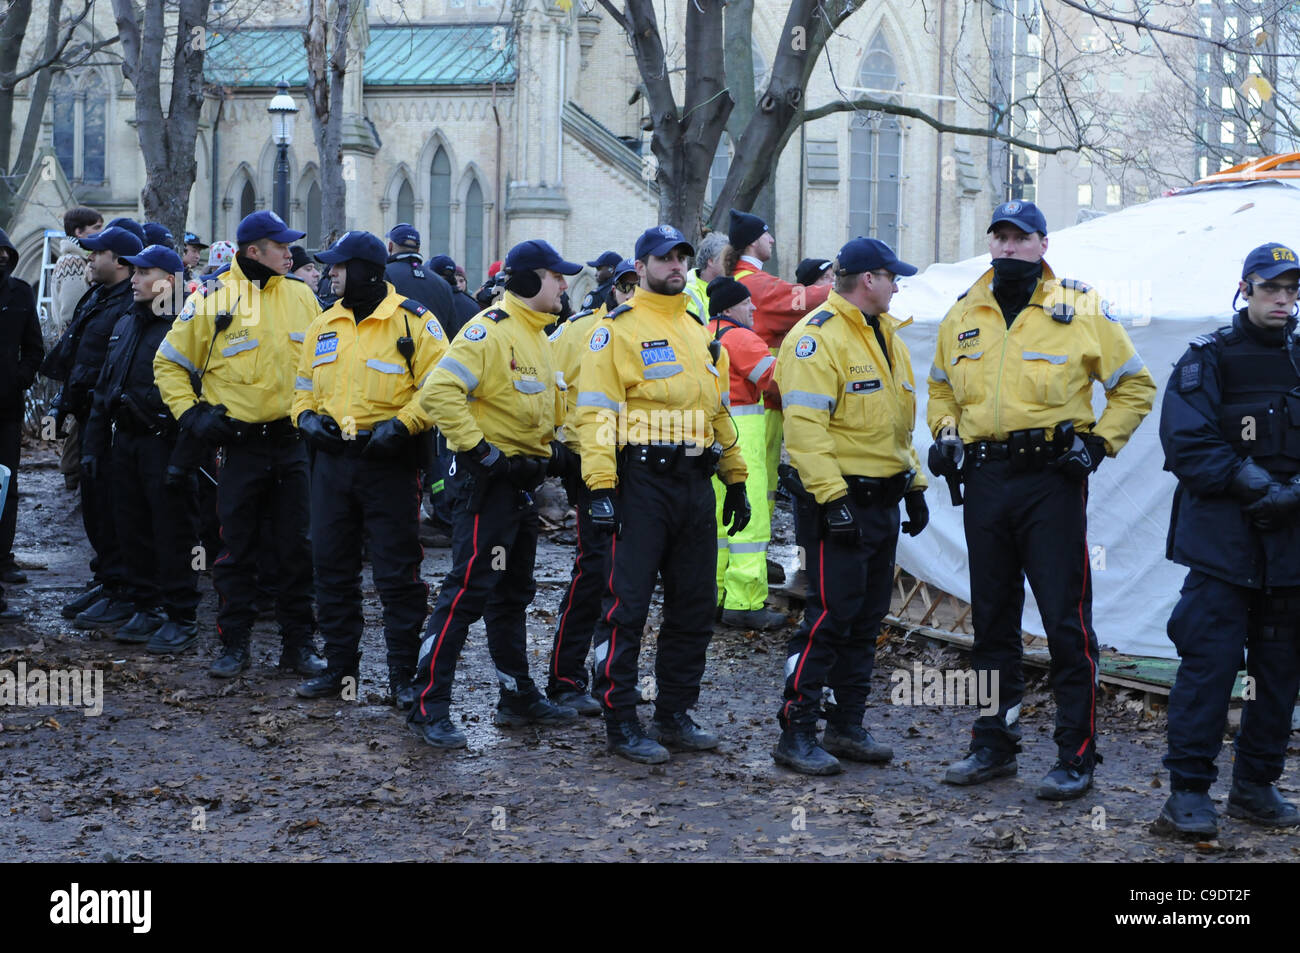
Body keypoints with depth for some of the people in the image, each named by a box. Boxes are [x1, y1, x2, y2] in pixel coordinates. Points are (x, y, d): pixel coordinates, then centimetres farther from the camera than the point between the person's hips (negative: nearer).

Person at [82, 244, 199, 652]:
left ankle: (181, 619, 4)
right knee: (132, 531, 11)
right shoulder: (125, 326, 17)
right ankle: (147, 610, 22)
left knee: (172, 534, -3)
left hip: (165, 445, -8)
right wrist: (93, 444, 17)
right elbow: (104, 389, 21)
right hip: (125, 442, 8)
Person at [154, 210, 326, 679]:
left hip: (293, 441, 3)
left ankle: (298, 644, 14)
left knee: (297, 548, 5)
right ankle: (234, 644, 15)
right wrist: (189, 414, -5)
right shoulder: (213, 300, -5)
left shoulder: (301, 296, 5)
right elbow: (169, 363, 4)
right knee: (237, 549, 5)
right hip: (241, 443, -3)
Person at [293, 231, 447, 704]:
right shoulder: (325, 325, 12)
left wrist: (401, 424, -20)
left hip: (388, 461, -6)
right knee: (332, 566, 10)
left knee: (397, 573, -1)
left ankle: (404, 674, 7)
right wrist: (306, 416, 2)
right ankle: (340, 665, 21)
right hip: (332, 458, 6)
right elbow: (305, 382, 22)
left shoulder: (412, 322, -7)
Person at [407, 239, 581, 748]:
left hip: (523, 482, 10)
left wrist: (548, 449, 16)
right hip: (488, 478, -10)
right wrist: (478, 448, -23)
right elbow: (439, 392, -25)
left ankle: (519, 696, 25)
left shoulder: (538, 337, 15)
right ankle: (429, 704, -7)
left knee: (512, 593, 16)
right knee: (468, 589, -10)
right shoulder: (490, 330, -15)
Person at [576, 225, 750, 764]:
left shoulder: (699, 332, 18)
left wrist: (736, 479, 19)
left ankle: (674, 715, 20)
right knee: (627, 604, -5)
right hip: (642, 481, -7)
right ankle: (620, 722, 2)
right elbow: (596, 411, -11)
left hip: (695, 484, 7)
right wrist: (601, 489, -19)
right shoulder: (618, 329, -4)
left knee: (694, 607, 10)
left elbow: (718, 409, 24)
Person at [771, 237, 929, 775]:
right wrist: (831, 497, -24)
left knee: (867, 620, 12)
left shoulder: (886, 335, 17)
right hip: (839, 503, -9)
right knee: (830, 616, -9)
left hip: (883, 501, 9)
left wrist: (914, 485, 19)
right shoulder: (818, 336, -13)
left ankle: (847, 726, 21)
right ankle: (795, 734, -2)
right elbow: (805, 424, -20)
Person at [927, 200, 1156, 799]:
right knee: (991, 619, 12)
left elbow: (1134, 385, 5)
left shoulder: (1080, 311, -2)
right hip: (984, 480, 5)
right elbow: (941, 385, 26)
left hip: (1051, 480, -5)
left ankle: (1076, 756, 3)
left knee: (1066, 622, -4)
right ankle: (993, 745, 23)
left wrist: (1100, 442, -6)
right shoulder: (963, 315, 11)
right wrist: (945, 433, 8)